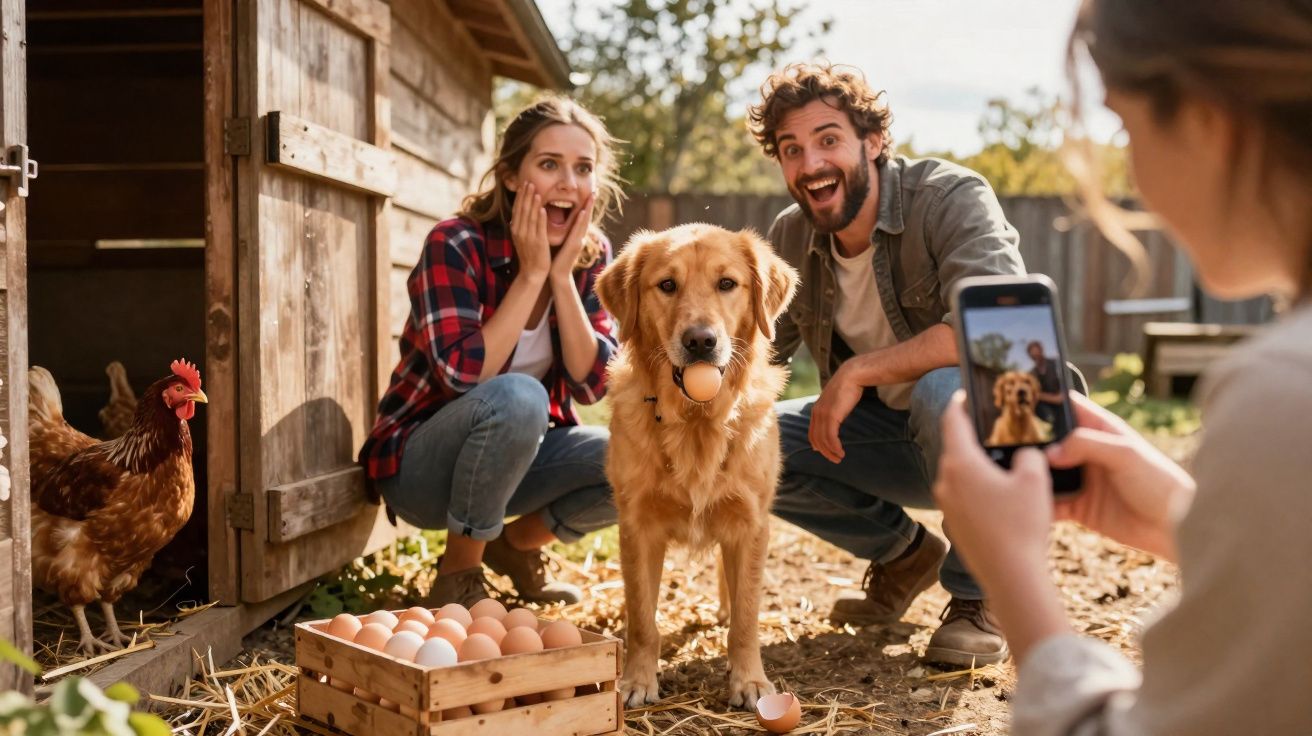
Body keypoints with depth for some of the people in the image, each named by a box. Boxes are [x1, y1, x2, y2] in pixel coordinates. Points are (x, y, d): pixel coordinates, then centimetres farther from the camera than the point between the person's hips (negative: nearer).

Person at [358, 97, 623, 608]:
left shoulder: (591, 255, -4)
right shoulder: (456, 245, -20)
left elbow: (592, 384, -11)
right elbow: (464, 374, -30)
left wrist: (561, 275, -20)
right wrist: (531, 273, -26)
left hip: (521, 450, 5)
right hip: (419, 464, -5)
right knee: (516, 396, -36)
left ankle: (517, 544, 10)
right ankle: (459, 573, -12)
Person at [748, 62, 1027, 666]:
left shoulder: (951, 198, -21)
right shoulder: (791, 237, -2)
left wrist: (858, 371, -33)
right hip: (889, 430, 6)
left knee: (943, 389, -39)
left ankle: (980, 594, -13)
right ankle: (903, 553, 12)